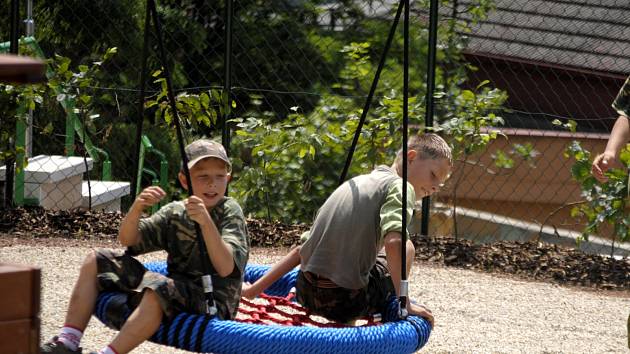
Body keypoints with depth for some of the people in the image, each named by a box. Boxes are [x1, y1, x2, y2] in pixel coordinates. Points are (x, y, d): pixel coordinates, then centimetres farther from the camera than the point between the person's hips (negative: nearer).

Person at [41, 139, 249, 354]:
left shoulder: (230, 213, -7)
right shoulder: (174, 212, 8)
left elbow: (225, 268, -22)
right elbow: (127, 239, 5)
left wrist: (205, 222, -34)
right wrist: (137, 208, -15)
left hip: (213, 302, -7)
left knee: (158, 289, -40)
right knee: (95, 262, 6)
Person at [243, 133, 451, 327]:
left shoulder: (355, 183, 20)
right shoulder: (401, 187, -2)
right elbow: (393, 243, -22)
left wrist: (253, 290, 21)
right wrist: (405, 303, -15)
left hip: (304, 294, 7)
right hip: (346, 302, -7)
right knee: (405, 249, 18)